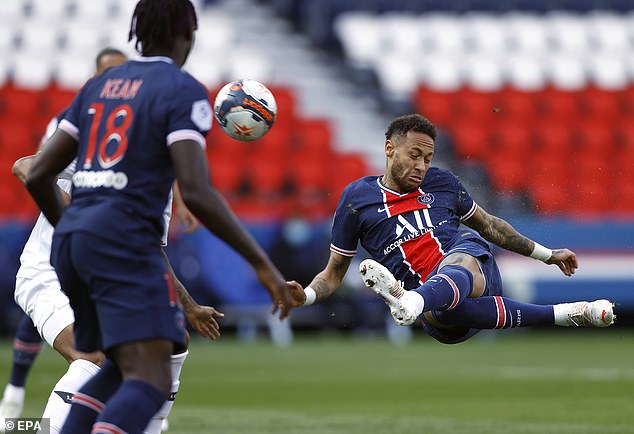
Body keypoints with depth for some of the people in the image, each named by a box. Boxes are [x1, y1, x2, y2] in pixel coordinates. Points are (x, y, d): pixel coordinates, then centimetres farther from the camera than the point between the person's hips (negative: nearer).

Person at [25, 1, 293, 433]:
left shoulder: (100, 85, 18)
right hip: (124, 242, -8)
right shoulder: (184, 92, -4)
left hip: (72, 239, 8)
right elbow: (197, 192, -17)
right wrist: (262, 263, -13)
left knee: (123, 370, 21)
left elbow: (38, 175, 17)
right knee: (150, 383, -14)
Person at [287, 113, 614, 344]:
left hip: (475, 265, 2)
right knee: (439, 310, -41)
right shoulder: (357, 198, 14)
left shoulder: (441, 182, 22)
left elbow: (488, 224, 36)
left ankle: (410, 303, -74)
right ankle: (564, 313, -34)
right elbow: (334, 273, 16)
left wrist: (547, 255, 39)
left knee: (458, 263, -38)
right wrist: (305, 295, -6)